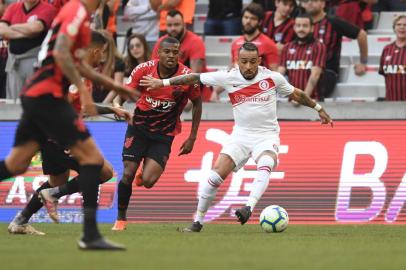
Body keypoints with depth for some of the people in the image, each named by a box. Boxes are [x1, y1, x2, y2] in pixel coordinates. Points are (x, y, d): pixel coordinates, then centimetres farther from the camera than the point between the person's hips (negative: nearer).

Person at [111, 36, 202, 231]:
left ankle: (144, 174, 25)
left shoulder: (187, 76, -15)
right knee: (128, 174, -7)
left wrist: (192, 138, 2)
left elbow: (197, 104, 2)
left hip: (164, 134, -1)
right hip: (139, 127, 1)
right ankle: (121, 219, 14)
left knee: (148, 182, -15)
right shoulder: (144, 69, -13)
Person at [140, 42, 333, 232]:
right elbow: (195, 78, 1)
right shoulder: (228, 78, -7)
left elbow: (296, 94, 11)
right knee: (215, 176, -11)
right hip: (241, 135, 2)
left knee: (265, 166, -34)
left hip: (267, 136, -1)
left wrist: (319, 109, 20)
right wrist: (162, 82, 3)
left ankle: (249, 208, -47)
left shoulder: (273, 78, -7)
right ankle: (197, 222, 2)